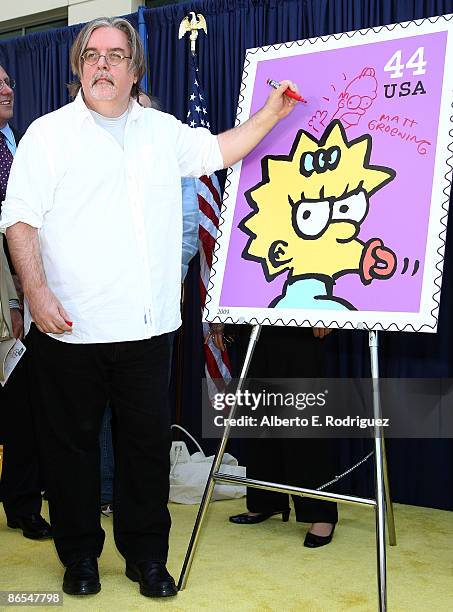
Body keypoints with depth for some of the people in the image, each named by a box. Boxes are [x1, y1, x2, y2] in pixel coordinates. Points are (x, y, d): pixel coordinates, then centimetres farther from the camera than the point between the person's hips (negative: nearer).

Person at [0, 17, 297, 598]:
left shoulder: (163, 131, 15)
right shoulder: (48, 132, 2)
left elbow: (219, 151, 28)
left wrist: (271, 112, 20)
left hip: (145, 326, 3)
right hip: (68, 327, -3)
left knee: (148, 441, 7)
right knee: (72, 442, 7)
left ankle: (146, 555, 24)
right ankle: (79, 555, 25)